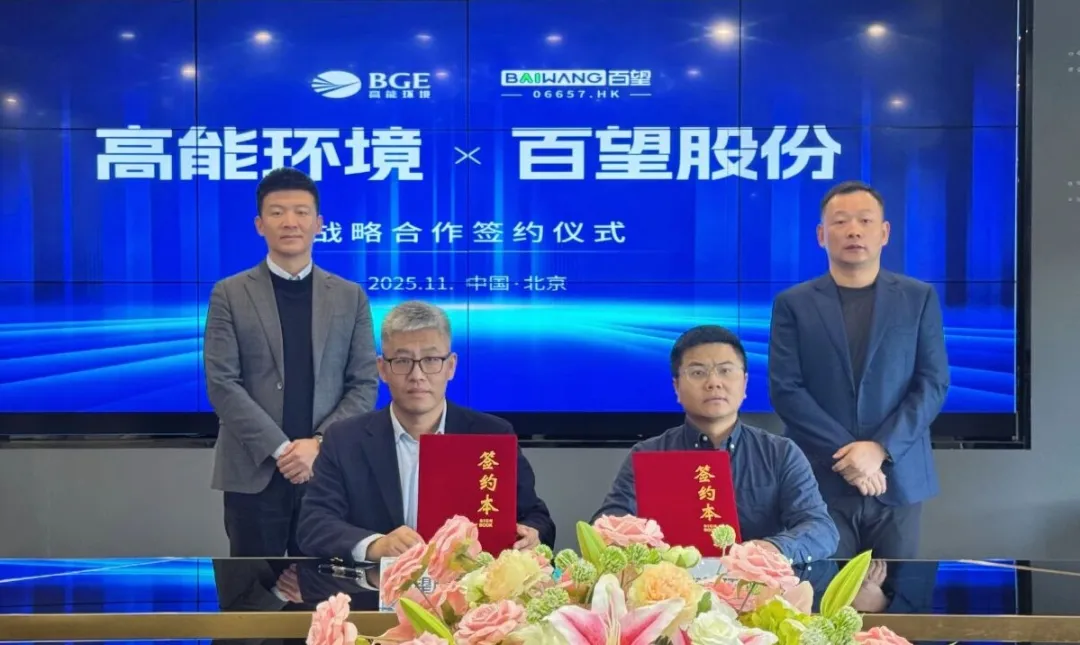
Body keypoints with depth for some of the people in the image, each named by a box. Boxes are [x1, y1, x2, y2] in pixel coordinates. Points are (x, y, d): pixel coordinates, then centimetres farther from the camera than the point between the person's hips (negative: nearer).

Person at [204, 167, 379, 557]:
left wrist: (318, 444, -10)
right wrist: (280, 448, -13)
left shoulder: (350, 296, 8)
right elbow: (222, 384, -5)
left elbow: (365, 385, 3)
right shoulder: (230, 295, 3)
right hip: (254, 471, -1)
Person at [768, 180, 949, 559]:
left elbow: (933, 383, 1)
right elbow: (785, 389, -3)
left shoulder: (919, 298, 8)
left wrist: (880, 449, -12)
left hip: (898, 478, 1)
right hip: (821, 480, -1)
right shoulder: (793, 304, 5)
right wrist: (845, 454, -13)